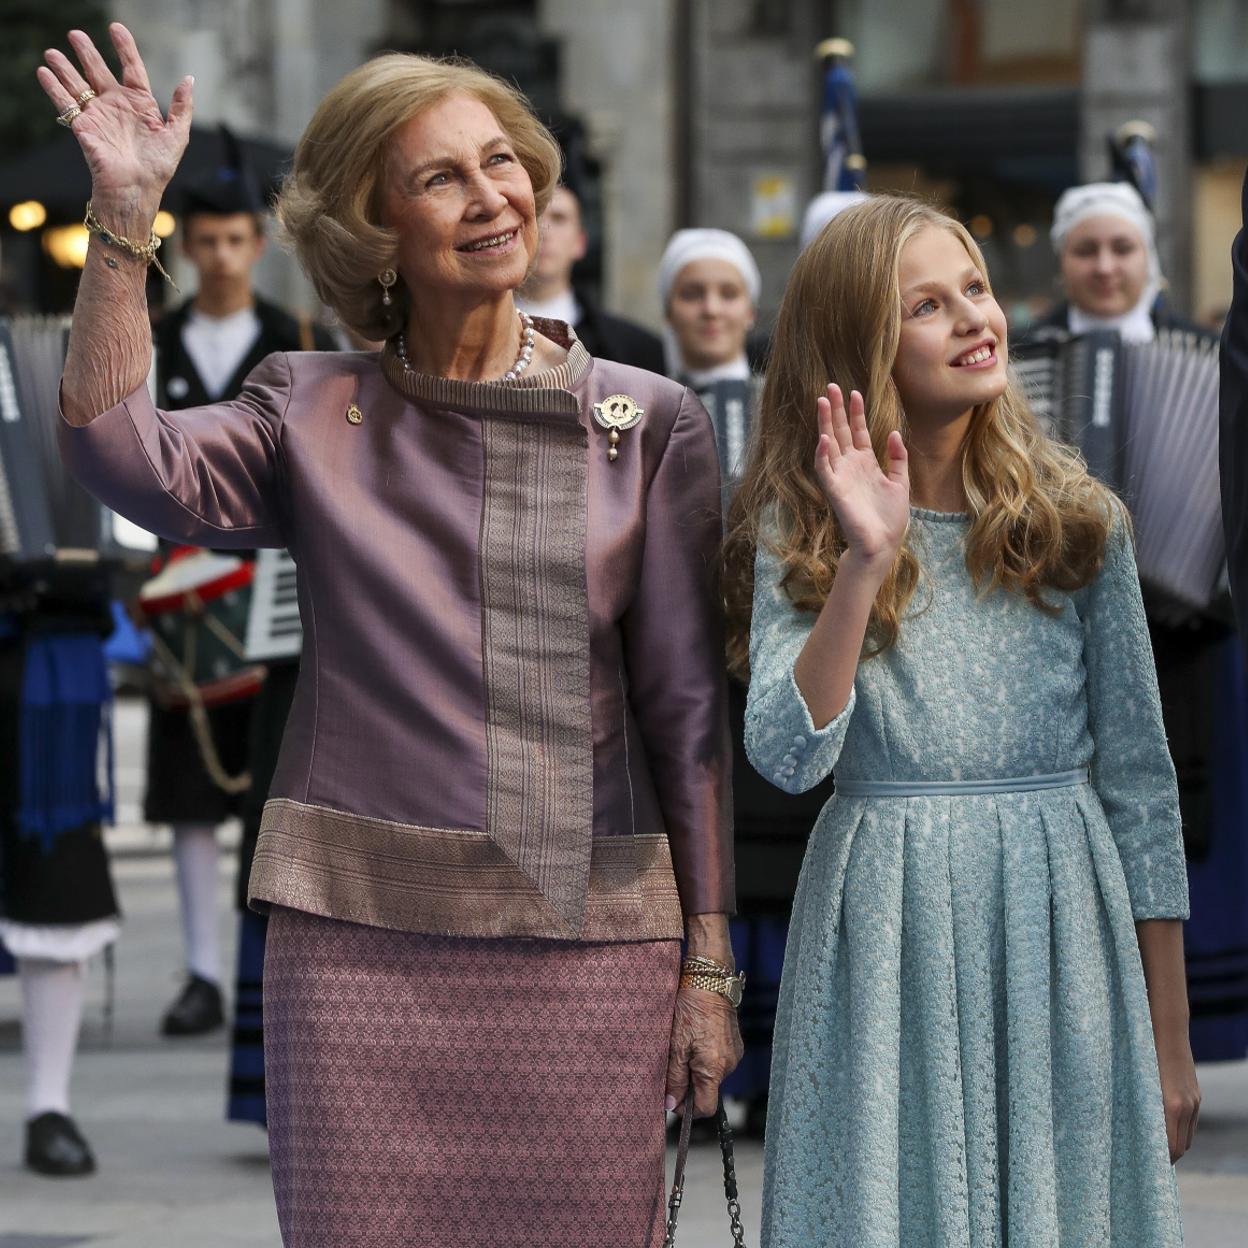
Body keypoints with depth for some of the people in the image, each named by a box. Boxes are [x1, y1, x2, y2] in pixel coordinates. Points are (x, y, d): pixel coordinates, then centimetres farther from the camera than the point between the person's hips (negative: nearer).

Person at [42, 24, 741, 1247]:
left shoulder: (648, 425, 4)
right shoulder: (315, 415, 5)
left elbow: (685, 708, 5)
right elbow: (118, 451, -13)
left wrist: (709, 963, 3)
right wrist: (122, 220, -20)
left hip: (588, 940, 0)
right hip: (361, 935, 0)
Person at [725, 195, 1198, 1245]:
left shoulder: (1078, 521, 2)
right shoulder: (800, 530, 0)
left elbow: (1137, 776, 4)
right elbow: (788, 757, -14)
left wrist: (1170, 1038, 3)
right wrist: (867, 562, -24)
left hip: (1062, 927, 1)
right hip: (884, 942, -1)